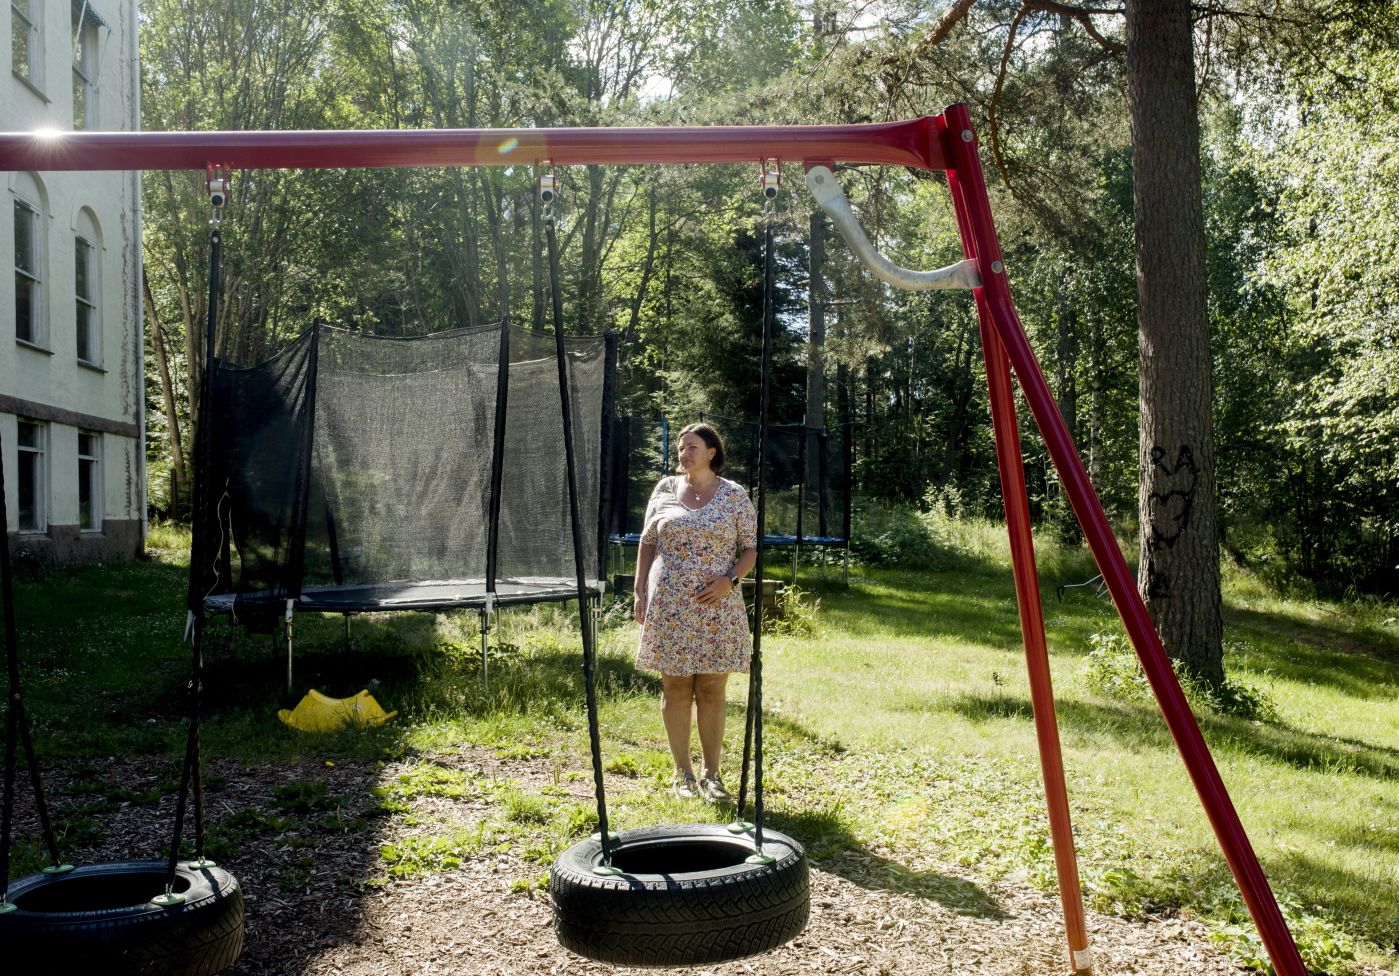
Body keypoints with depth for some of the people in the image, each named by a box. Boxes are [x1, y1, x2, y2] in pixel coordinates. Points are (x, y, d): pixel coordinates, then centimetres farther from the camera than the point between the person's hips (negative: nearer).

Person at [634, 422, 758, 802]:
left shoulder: (734, 495, 2)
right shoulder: (665, 489, 7)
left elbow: (751, 548, 4)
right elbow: (647, 542, 11)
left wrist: (729, 579, -12)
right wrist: (640, 592, 5)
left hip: (716, 607, -1)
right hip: (669, 606, 1)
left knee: (712, 689, 3)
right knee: (675, 688, 4)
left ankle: (711, 774, 13)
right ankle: (683, 773, 15)